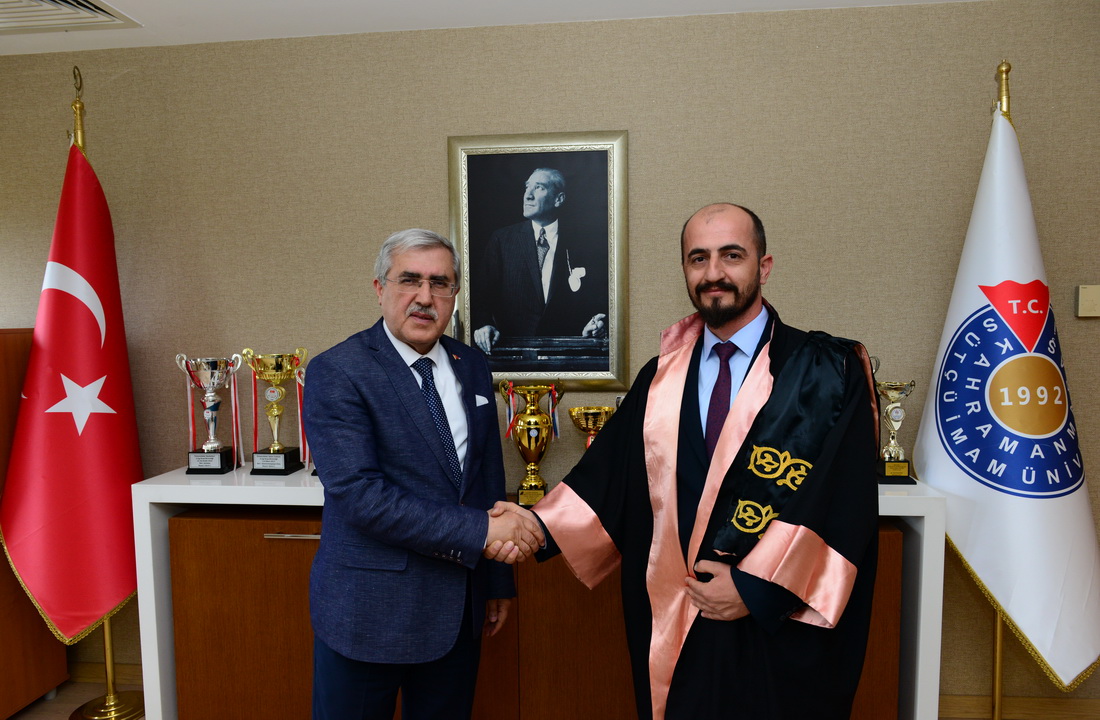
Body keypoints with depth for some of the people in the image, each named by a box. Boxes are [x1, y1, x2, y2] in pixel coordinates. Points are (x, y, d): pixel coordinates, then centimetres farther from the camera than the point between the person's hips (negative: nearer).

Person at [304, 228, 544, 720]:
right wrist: (481, 532, -22)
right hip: (369, 610, -5)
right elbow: (358, 494, -22)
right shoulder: (336, 372, -13)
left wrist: (498, 581, 12)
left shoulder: (472, 367, 5)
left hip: (458, 607, 5)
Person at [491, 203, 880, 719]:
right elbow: (607, 474, 3)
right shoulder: (660, 379, 6)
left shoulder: (827, 373, -7)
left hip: (780, 632, -3)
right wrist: (538, 528, -10)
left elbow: (841, 498, -14)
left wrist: (754, 587, -15)